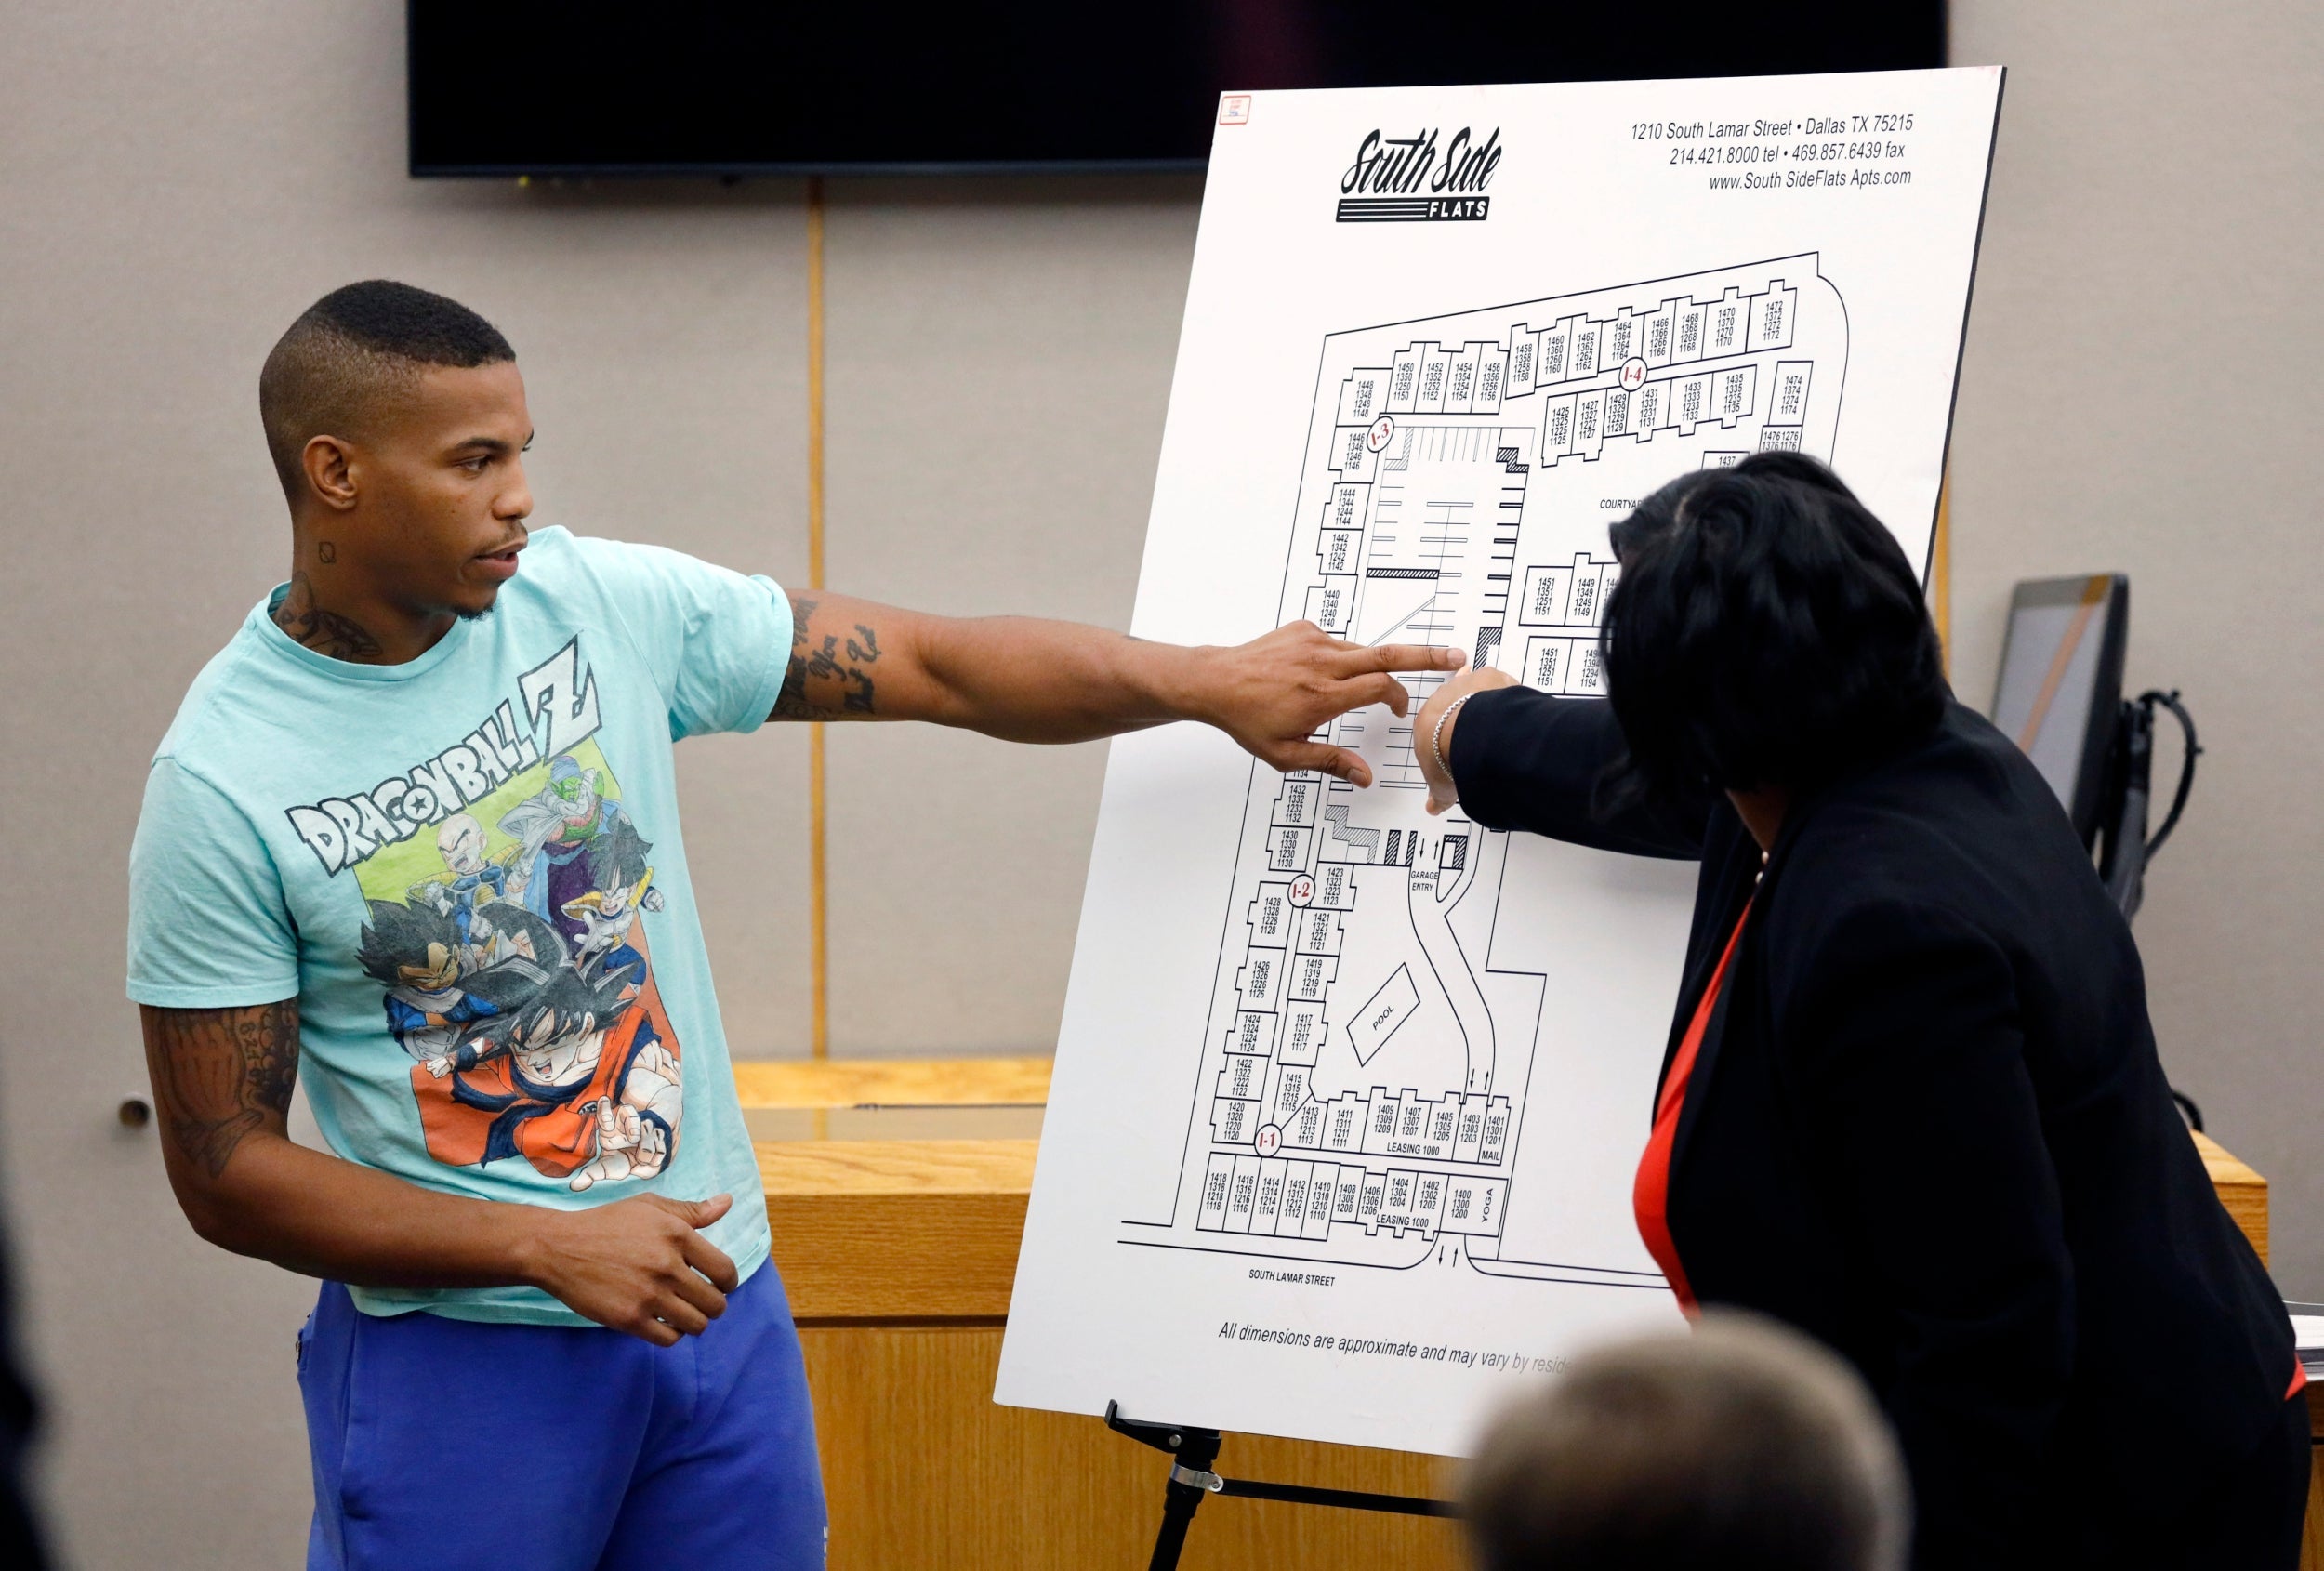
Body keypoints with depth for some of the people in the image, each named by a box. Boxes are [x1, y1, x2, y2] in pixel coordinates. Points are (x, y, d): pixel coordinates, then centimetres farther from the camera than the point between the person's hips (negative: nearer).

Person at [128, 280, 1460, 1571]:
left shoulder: (599, 603, -2)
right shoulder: (224, 782, -13)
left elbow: (935, 667, 3)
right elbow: (226, 1172, -12)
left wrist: (1215, 684, -4)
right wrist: (549, 1248, -18)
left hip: (719, 1301, 4)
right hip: (462, 1354, -4)